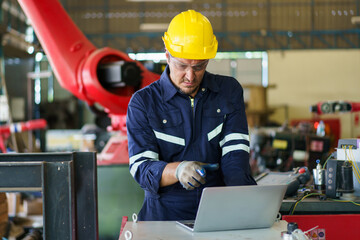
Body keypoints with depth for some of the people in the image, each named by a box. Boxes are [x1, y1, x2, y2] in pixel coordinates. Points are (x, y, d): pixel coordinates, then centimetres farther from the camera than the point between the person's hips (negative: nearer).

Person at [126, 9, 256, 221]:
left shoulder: (230, 91, 9)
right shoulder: (143, 103, 1)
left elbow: (235, 151, -1)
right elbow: (141, 168, -7)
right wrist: (178, 170, -28)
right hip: (166, 214, -2)